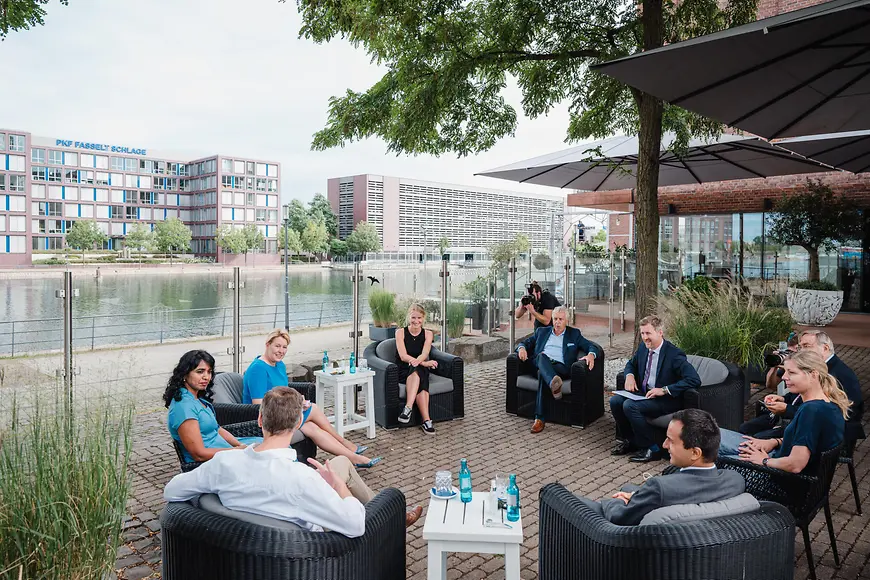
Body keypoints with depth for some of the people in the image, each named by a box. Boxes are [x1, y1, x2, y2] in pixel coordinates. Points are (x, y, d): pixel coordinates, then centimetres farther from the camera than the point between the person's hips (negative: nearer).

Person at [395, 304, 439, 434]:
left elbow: (425, 354, -13)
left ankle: (408, 408, -46)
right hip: (403, 371, -2)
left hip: (420, 370, 2)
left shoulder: (428, 334, 5)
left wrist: (417, 361, -38)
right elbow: (403, 356, -13)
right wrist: (423, 363, -27)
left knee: (416, 370, -35)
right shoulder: (400, 332, 0)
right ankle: (426, 420, -44)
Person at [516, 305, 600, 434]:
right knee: (541, 355, -37)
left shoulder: (574, 334, 21)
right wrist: (522, 348, -1)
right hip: (541, 364, 2)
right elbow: (526, 342, 26)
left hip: (561, 367, -2)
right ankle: (554, 384, -65)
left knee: (542, 373, -36)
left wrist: (591, 355, -14)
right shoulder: (542, 331, 28)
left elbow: (593, 347, 12)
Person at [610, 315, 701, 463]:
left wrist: (664, 390, -29)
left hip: (666, 400, -8)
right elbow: (631, 363, 23)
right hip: (644, 394, 8)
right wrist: (630, 376, -2)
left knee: (630, 406, -27)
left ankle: (652, 449, -11)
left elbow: (694, 380, -28)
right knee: (615, 401, -12)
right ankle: (629, 440, 9)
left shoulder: (674, 355, -20)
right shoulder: (643, 348, 3)